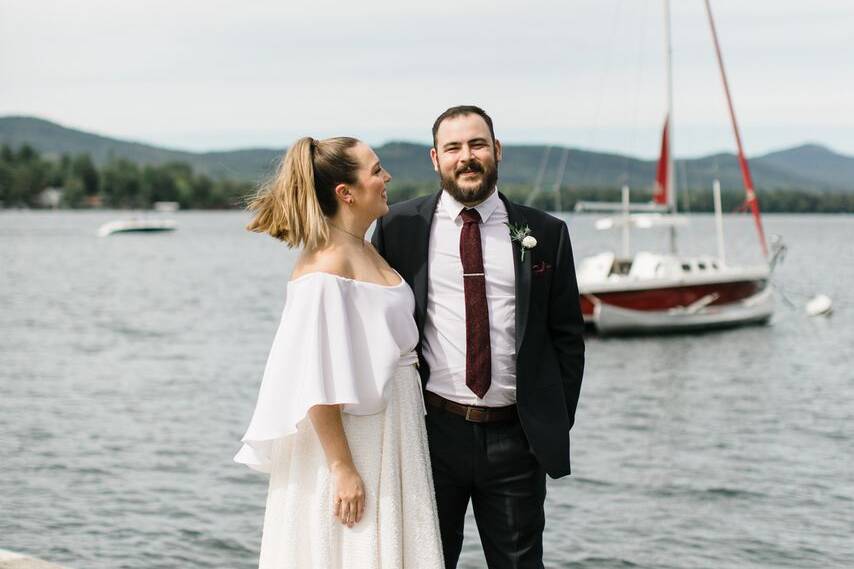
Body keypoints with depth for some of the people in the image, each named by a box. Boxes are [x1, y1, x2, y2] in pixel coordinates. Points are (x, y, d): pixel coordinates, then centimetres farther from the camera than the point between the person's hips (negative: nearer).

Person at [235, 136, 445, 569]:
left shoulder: (367, 252, 9)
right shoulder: (326, 266, -19)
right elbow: (317, 382, -22)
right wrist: (342, 468, -22)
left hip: (389, 441, 9)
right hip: (346, 442, -9)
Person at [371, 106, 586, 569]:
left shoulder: (545, 234, 3)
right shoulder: (398, 227, 1)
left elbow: (567, 336, 7)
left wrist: (558, 424, 2)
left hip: (516, 437, 0)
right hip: (432, 430, 0)